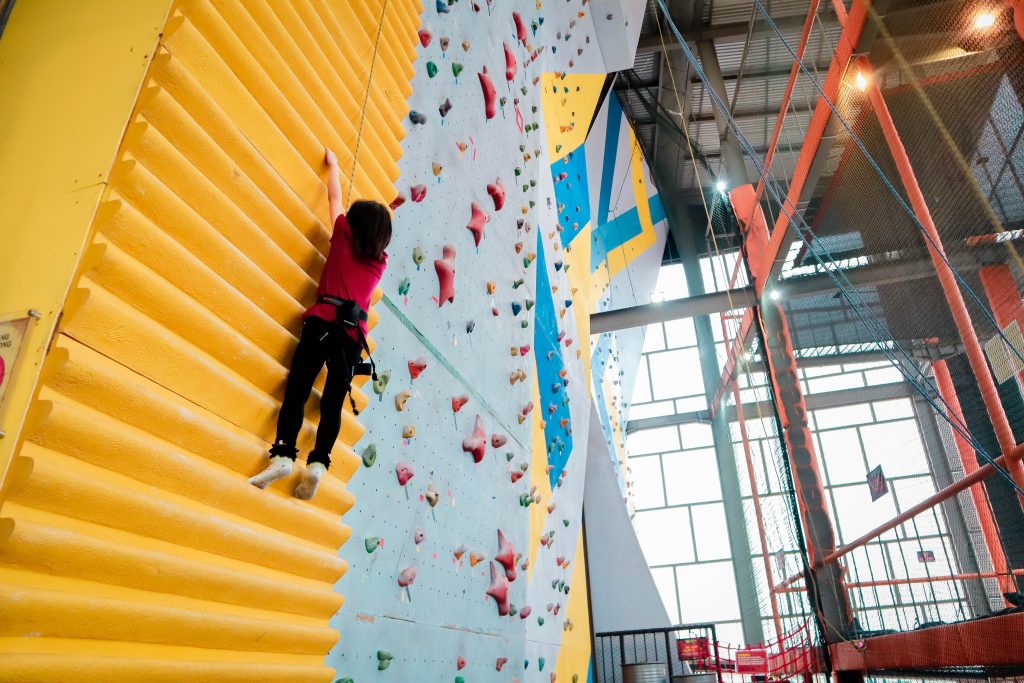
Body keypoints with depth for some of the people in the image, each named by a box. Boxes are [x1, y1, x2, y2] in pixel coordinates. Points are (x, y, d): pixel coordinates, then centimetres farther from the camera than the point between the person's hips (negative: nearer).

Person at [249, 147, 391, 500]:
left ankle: (283, 454, -19)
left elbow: (335, 197, 25)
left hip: (324, 321, -3)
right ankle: (318, 463, -10)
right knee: (333, 403, 3)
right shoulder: (381, 261, 17)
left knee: (297, 389, -6)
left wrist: (332, 163, 41)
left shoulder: (344, 236, 10)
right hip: (355, 333, 3)